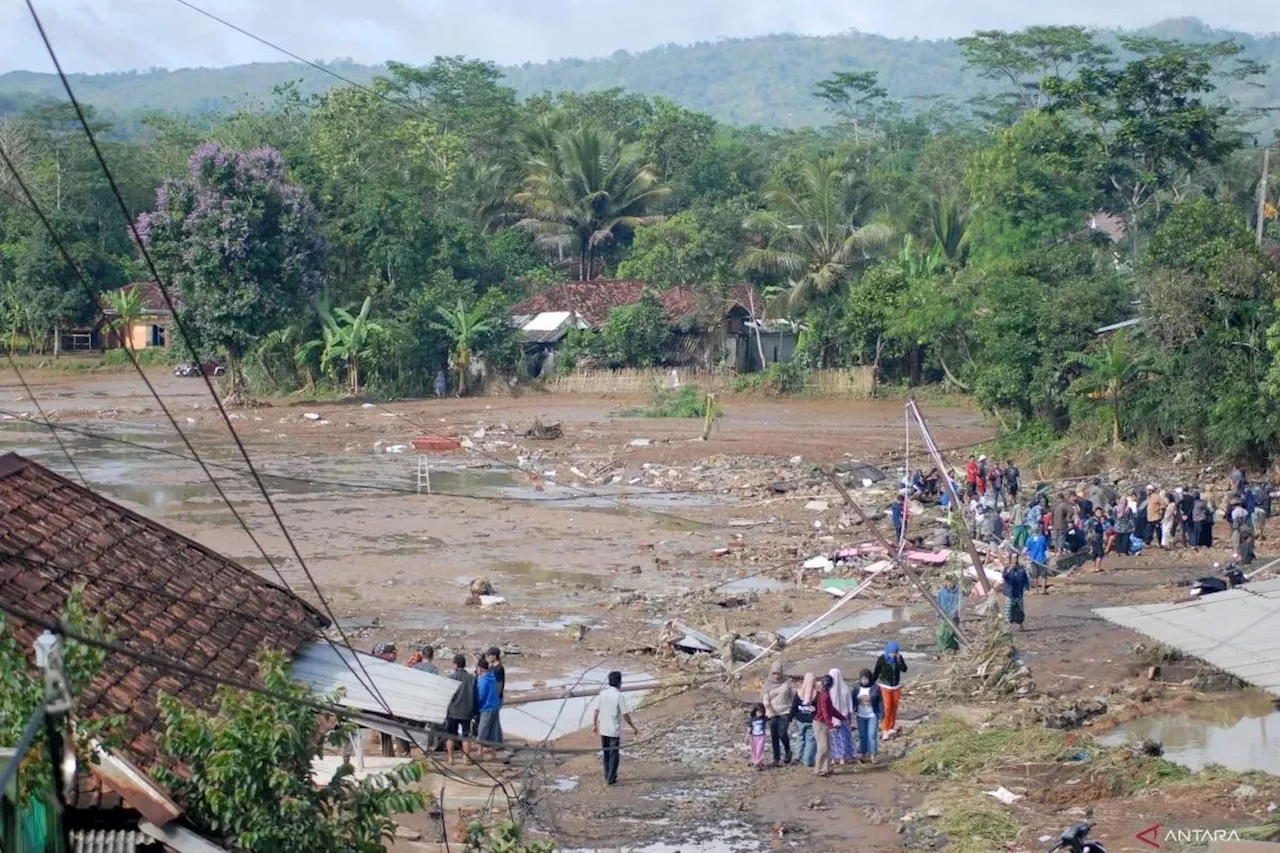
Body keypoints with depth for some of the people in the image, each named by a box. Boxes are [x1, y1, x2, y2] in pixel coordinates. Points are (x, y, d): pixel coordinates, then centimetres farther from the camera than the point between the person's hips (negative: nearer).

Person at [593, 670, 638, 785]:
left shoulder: (602, 693, -1)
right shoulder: (618, 695, -16)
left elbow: (597, 710, 4)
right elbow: (625, 714, -14)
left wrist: (594, 724, 17)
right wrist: (633, 727, -4)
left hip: (603, 729, 5)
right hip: (614, 730, -5)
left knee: (606, 753, 16)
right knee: (614, 754, 3)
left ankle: (608, 776, 26)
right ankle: (611, 779, 3)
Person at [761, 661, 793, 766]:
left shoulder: (787, 682, 1)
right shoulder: (768, 684, 3)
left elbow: (792, 697, 7)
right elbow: (766, 700, 0)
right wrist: (770, 712, -13)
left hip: (785, 712, -2)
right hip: (773, 713, 2)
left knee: (783, 733, -15)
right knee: (774, 737, 1)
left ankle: (788, 752, 11)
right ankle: (776, 758, 9)